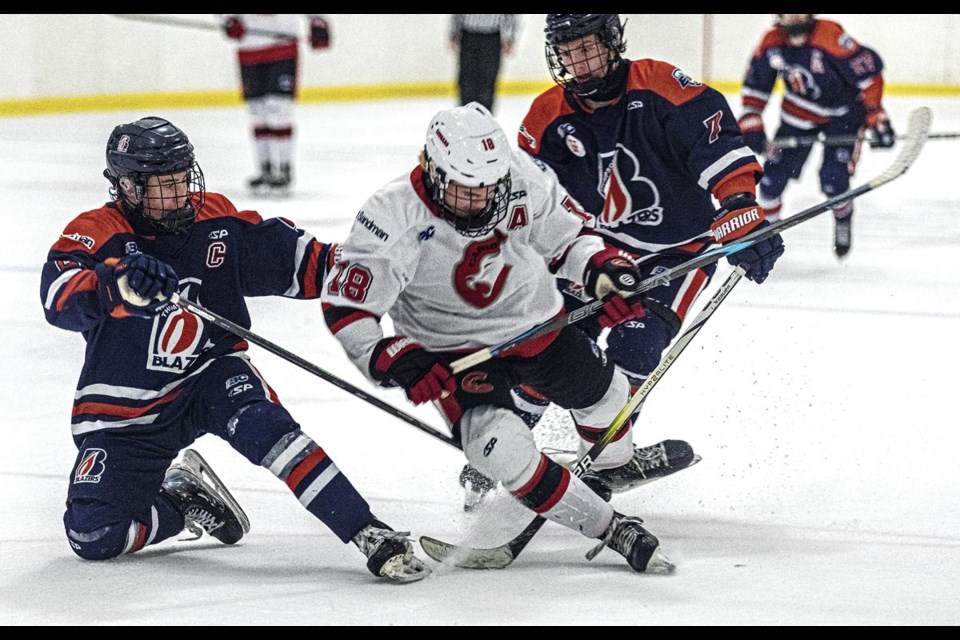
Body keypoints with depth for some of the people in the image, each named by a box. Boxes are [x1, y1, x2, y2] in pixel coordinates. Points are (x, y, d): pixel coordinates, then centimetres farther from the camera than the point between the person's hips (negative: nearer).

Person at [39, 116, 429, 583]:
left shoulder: (218, 223, -3)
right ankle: (181, 499, 22)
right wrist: (122, 283, -54)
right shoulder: (93, 234, -16)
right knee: (92, 537, -9)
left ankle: (368, 533, -32)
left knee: (262, 425, -32)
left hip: (211, 373, 1)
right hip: (124, 407, -1)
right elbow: (60, 299, -36)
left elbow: (290, 256, 8)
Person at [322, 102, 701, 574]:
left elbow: (565, 235, -3)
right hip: (453, 347, -4)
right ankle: (611, 530, -14)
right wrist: (392, 360, -40)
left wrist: (601, 269, -22)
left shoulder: (522, 180, -21)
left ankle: (618, 464, 61)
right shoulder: (396, 215, -31)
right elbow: (345, 304, -27)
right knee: (500, 444, -27)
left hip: (535, 321, 4)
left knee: (602, 393, 24)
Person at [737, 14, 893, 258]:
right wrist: (751, 126, -9)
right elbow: (755, 86, 0)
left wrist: (877, 119, -27)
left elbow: (869, 73, -26)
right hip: (799, 113, 4)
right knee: (773, 175, 1)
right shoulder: (772, 43, -14)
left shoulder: (831, 36, -31)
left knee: (833, 180, -16)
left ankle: (843, 220, 17)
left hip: (842, 114, -4)